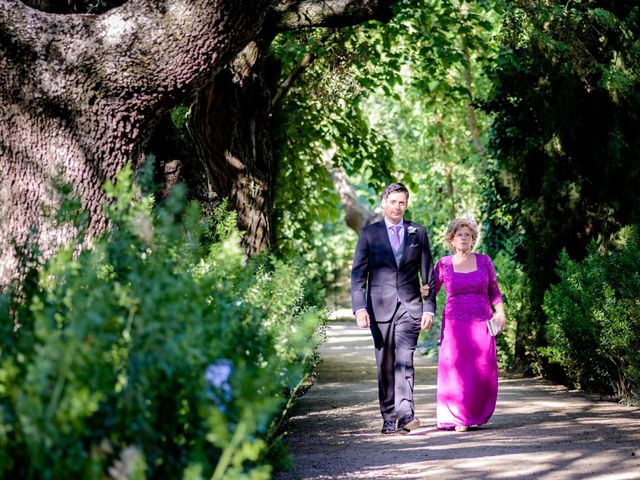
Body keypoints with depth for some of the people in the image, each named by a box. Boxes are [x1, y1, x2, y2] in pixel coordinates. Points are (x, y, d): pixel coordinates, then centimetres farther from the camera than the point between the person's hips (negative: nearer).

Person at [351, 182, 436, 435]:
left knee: (404, 360, -15)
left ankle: (405, 414, -24)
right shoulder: (369, 233, 5)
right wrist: (359, 308, -10)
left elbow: (428, 273, 10)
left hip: (409, 306, 0)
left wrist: (429, 308, 2)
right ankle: (388, 418, 12)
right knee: (385, 365, 5)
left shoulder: (418, 232, 9)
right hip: (380, 307, 1)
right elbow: (358, 274, 1)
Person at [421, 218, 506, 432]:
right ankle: (458, 418, 0)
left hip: (481, 324, 1)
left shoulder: (484, 261, 7)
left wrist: (500, 313, -1)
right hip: (454, 324, -1)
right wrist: (423, 292, -17)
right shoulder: (444, 264, 3)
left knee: (483, 373, -2)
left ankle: (476, 414, 14)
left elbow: (494, 291, 11)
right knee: (456, 370, -7)